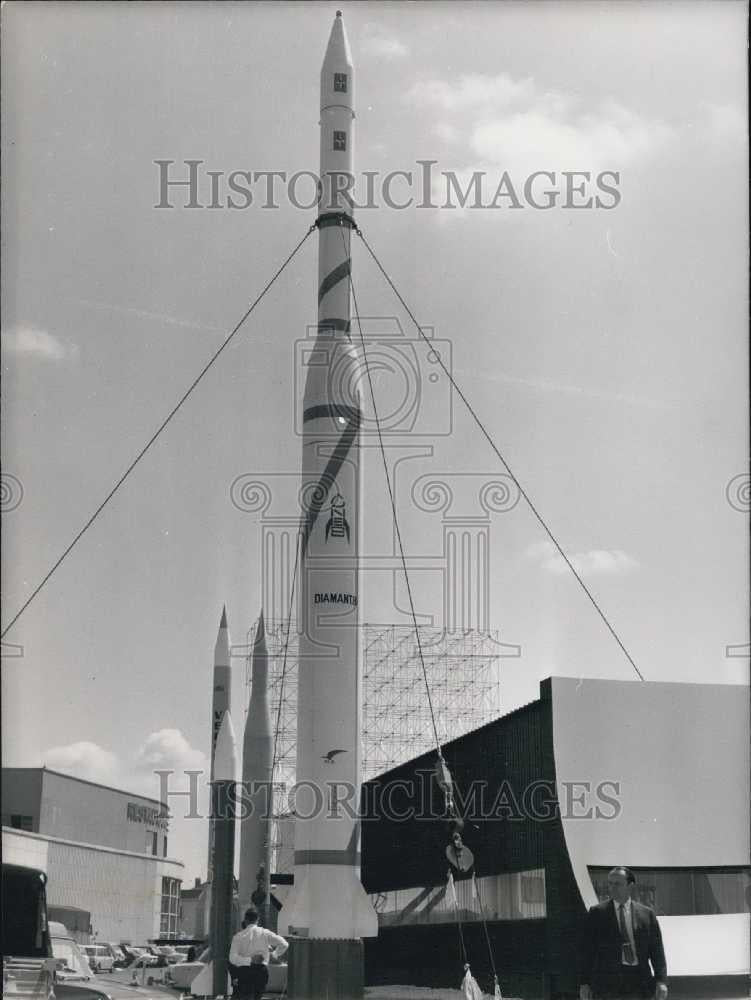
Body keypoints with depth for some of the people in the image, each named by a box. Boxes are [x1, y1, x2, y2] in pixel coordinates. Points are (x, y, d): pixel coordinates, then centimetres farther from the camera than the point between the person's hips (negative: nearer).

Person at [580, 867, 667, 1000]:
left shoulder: (647, 914, 9)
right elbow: (588, 950, 4)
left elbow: (656, 950, 6)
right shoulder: (597, 913, 6)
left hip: (638, 981, 2)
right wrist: (585, 983, -2)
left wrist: (661, 980, -5)